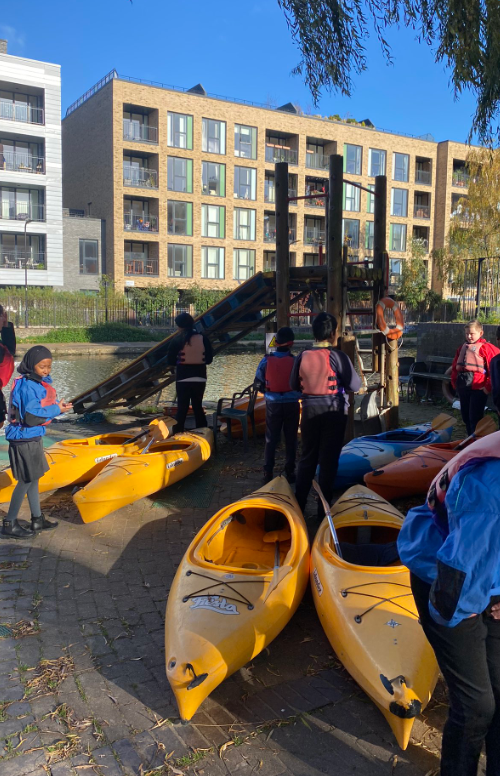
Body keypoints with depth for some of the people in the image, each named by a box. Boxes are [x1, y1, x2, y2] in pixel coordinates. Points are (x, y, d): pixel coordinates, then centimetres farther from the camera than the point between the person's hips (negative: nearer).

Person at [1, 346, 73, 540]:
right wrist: (56, 410, -19)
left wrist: (57, 406, -9)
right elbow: (32, 417, -26)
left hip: (33, 438, 10)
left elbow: (42, 405, 10)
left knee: (33, 478, 18)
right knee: (27, 480, 0)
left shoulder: (39, 382, 8)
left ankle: (37, 519, 30)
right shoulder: (28, 386, -22)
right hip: (25, 439, -10)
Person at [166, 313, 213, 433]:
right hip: (200, 378, 2)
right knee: (198, 407, 15)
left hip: (183, 379, -2)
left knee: (182, 408, 5)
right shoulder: (203, 339, -2)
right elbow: (209, 359, 4)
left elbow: (170, 361, -5)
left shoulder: (177, 340, -8)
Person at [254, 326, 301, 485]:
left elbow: (258, 383, -3)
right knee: (291, 440, 11)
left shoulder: (266, 361, -7)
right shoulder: (296, 361, -10)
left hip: (273, 405, 1)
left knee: (271, 440, 10)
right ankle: (290, 472, 14)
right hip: (291, 405, -1)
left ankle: (268, 473, 10)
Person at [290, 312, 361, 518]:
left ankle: (299, 503, 19)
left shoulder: (302, 356, -3)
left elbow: (294, 385, 8)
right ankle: (324, 507, 12)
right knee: (328, 459, 5)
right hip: (334, 412, -3)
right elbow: (355, 386, -9)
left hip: (310, 411, 3)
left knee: (308, 457, 15)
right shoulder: (338, 356, -14)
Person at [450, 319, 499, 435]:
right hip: (462, 388, 7)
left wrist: (488, 387, -9)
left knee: (475, 418, -6)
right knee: (466, 417, 14)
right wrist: (455, 383, 12)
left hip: (478, 388, -7)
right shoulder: (462, 348, 14)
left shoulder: (485, 347, -6)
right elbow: (455, 367, 19)